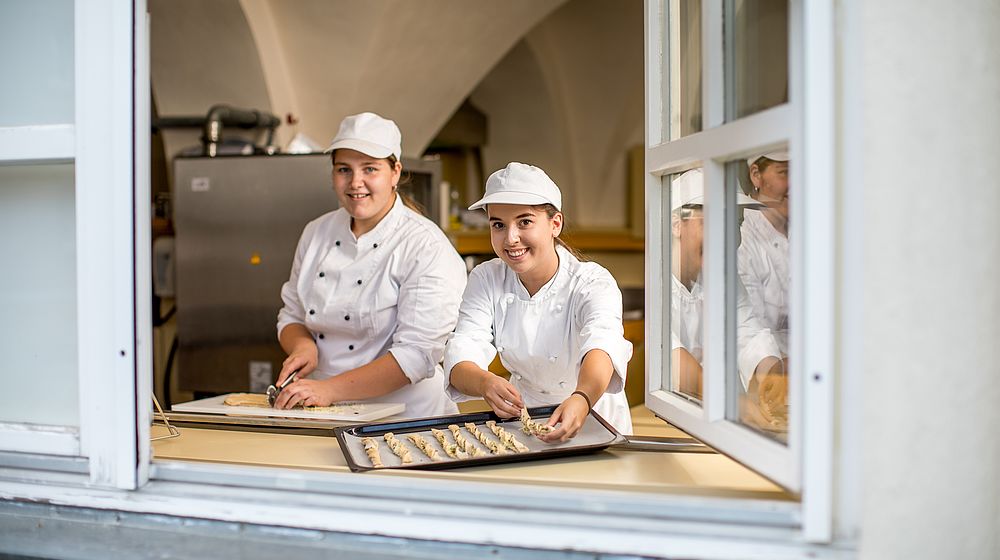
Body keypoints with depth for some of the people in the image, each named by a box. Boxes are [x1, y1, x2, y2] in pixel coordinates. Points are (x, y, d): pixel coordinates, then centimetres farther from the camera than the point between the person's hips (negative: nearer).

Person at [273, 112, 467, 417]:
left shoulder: (427, 247, -8)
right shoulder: (316, 233, 11)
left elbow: (418, 353, -14)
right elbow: (292, 316, 21)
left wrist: (330, 389, -18)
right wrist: (302, 345, -2)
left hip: (402, 419, -5)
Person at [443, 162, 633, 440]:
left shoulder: (594, 283, -16)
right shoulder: (485, 280, -5)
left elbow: (601, 346, -36)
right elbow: (460, 356, -17)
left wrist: (581, 400, -58)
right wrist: (485, 383, -40)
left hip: (593, 419, -1)